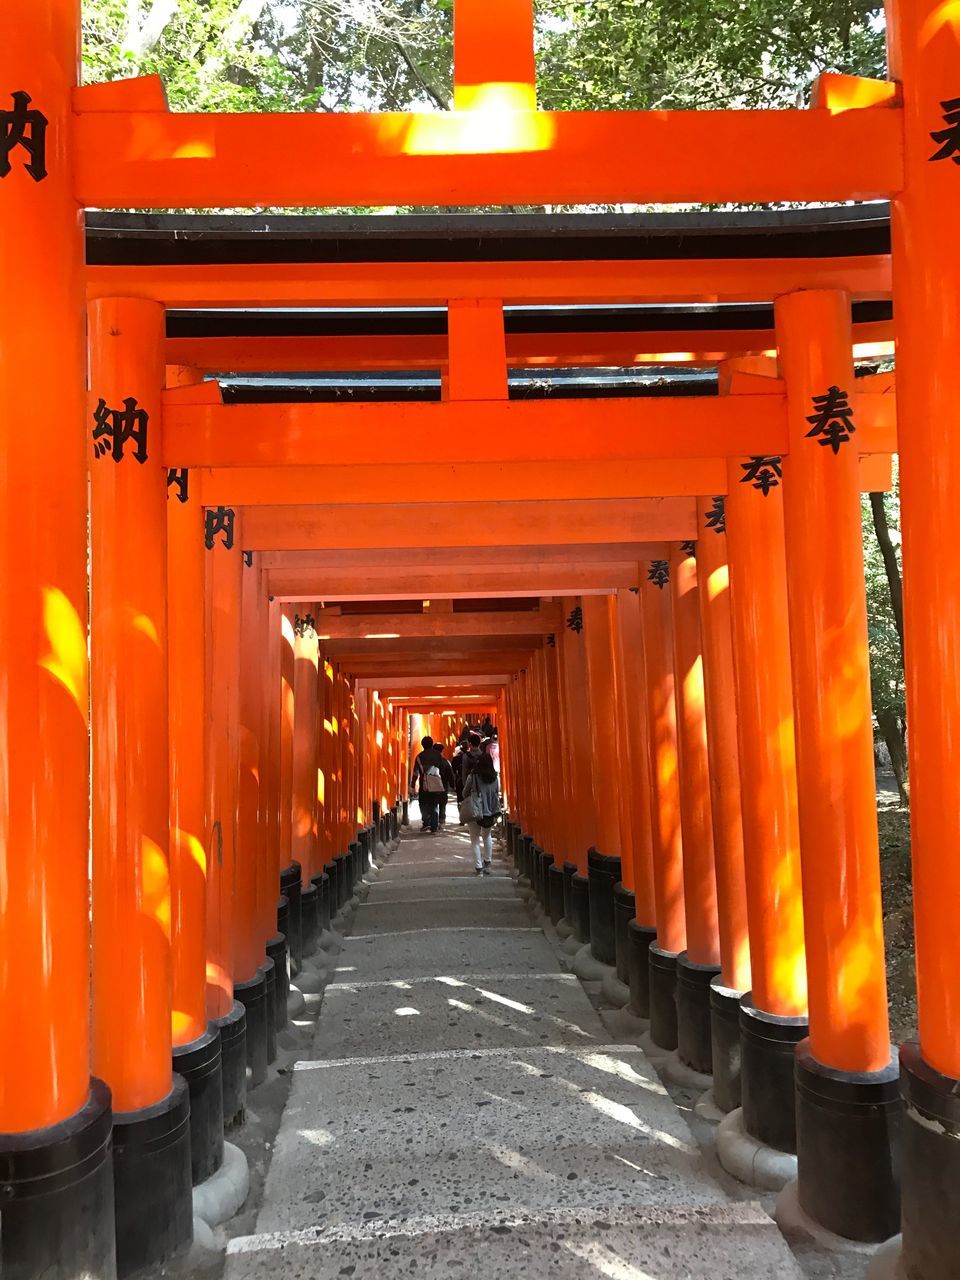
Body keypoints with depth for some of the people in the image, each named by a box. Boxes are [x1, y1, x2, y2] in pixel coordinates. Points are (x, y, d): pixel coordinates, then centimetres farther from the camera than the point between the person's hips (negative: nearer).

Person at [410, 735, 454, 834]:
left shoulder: (420, 756, 0)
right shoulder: (438, 755, 5)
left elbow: (415, 773, -2)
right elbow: (443, 769, 8)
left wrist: (412, 786, 1)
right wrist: (443, 785, 18)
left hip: (424, 785, -2)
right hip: (437, 785, 2)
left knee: (423, 804, 11)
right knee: (435, 806, 8)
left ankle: (426, 822, -7)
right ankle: (434, 827, 4)